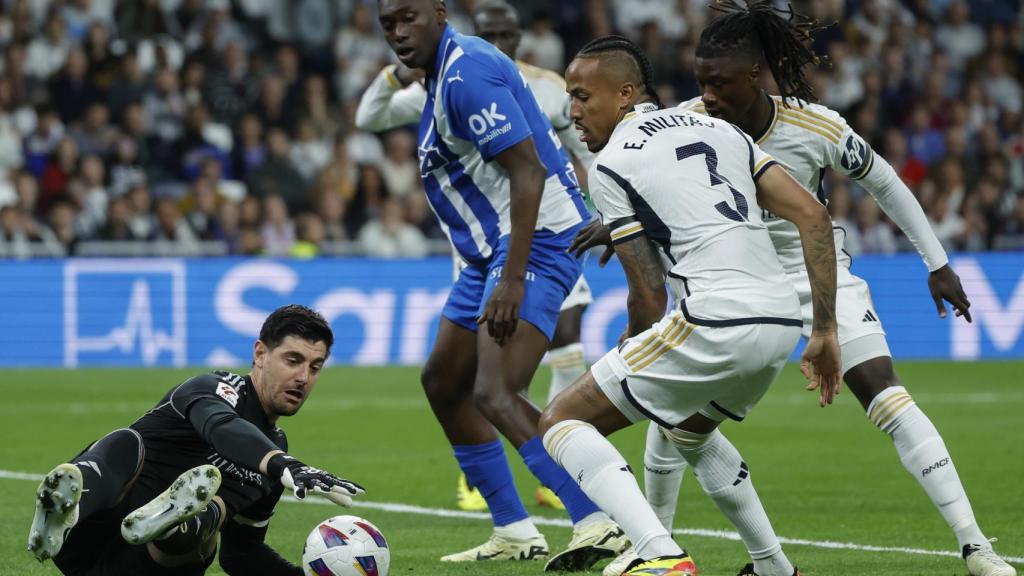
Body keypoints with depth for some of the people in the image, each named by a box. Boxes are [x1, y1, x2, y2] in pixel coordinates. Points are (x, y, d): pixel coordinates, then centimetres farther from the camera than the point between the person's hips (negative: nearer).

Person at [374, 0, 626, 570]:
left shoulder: (466, 74, -18)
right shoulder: (447, 70, 13)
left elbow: (527, 171, -23)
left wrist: (512, 281, -27)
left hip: (536, 242, -11)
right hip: (494, 248, 11)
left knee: (495, 393, -24)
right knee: (443, 384, 17)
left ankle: (600, 526, -30)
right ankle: (515, 532, 23)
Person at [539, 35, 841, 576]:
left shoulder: (609, 165, 1)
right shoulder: (718, 130, 20)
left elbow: (649, 295, -1)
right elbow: (813, 216, 12)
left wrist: (630, 351, 21)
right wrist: (825, 331, 14)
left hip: (714, 324, -8)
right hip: (782, 321, 8)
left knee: (562, 422, 1)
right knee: (689, 428, 36)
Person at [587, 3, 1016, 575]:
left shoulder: (818, 128, -23)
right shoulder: (689, 121, -18)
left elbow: (884, 182, -7)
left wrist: (938, 263, -2)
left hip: (817, 268, -3)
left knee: (885, 394, -18)